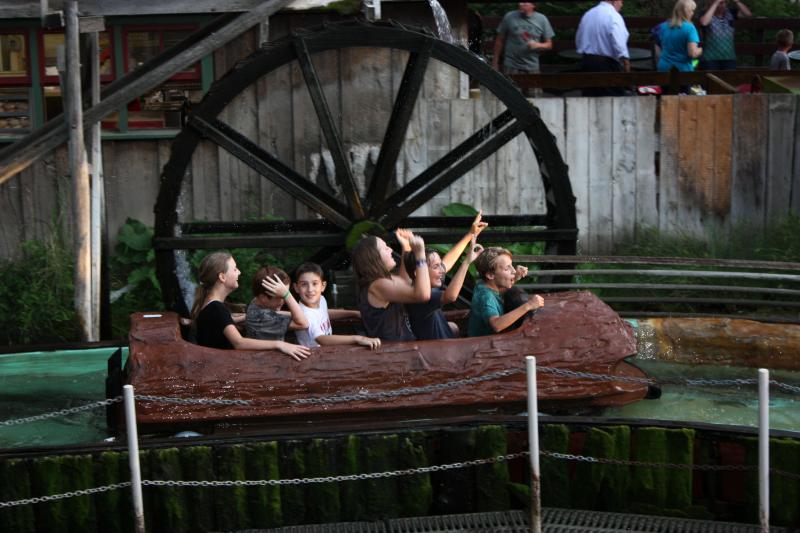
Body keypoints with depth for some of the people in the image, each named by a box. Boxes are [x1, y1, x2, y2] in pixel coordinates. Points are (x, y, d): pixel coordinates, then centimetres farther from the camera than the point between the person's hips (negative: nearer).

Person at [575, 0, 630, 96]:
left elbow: (578, 41, 18)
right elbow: (618, 43, -21)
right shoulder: (613, 15, -11)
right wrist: (626, 61, -19)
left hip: (586, 61, 7)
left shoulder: (587, 14, 13)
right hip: (607, 63, -7)